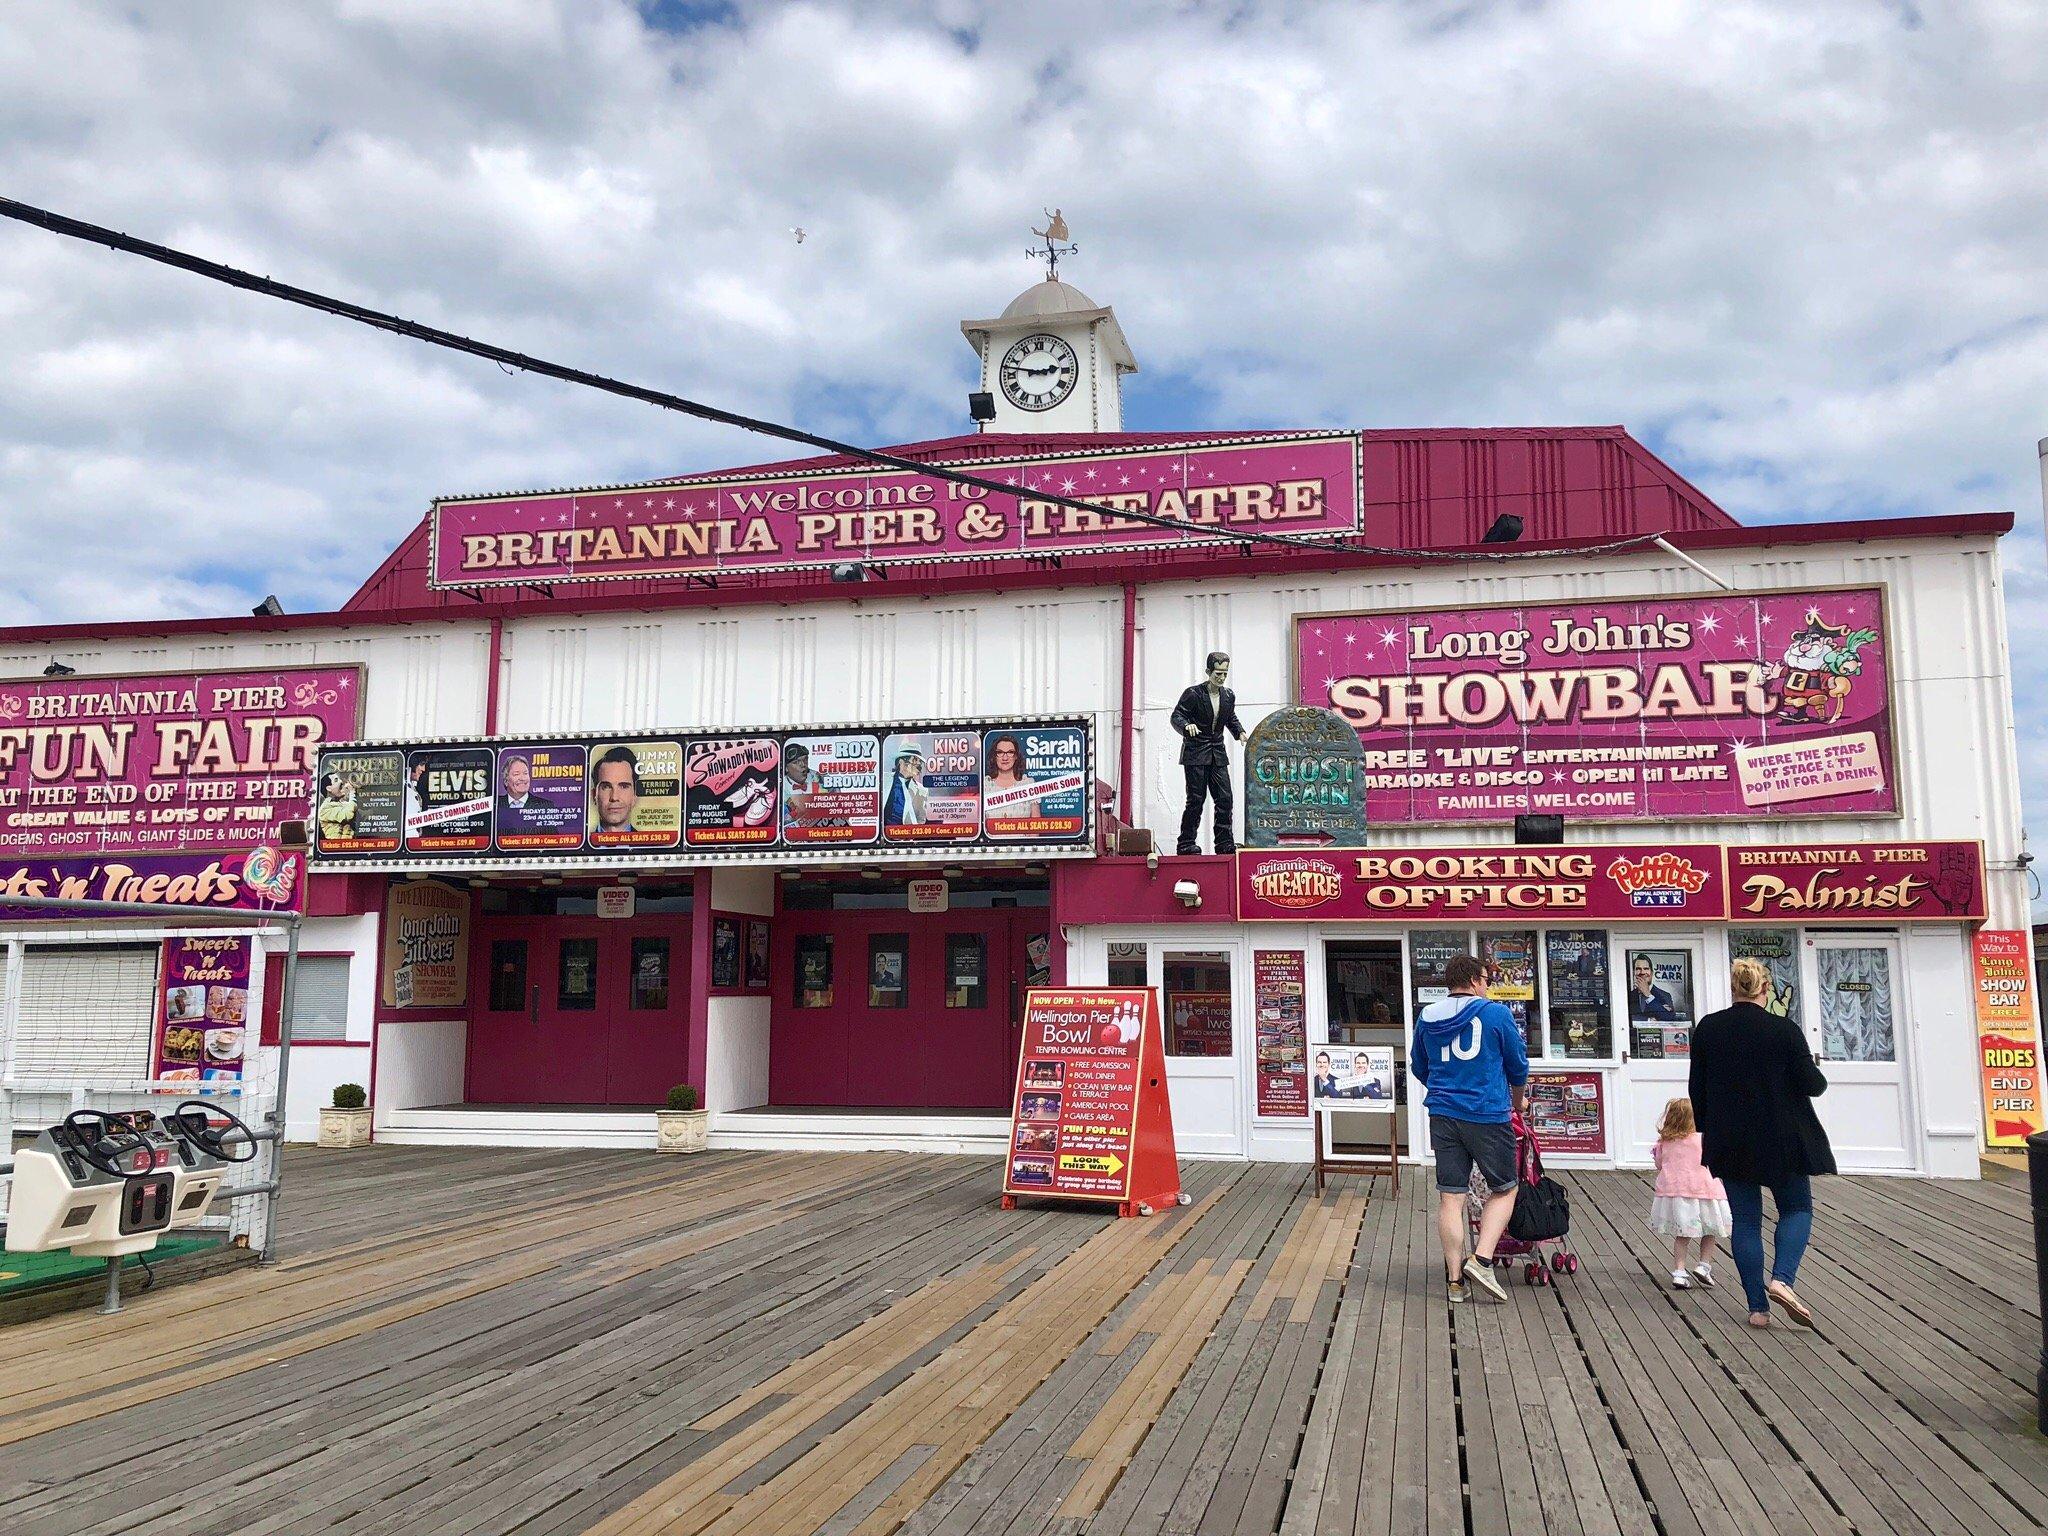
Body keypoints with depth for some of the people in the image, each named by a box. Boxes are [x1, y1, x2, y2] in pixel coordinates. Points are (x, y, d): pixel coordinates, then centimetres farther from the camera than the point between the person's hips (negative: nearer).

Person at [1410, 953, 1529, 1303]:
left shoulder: (1426, 1018, 8)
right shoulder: (1496, 1014, -4)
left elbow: (1418, 1068, 19)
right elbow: (1518, 1065, 6)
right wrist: (1518, 1101, 25)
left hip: (1443, 1115, 4)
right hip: (1488, 1115, -4)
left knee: (1450, 1197, 6)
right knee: (1503, 1190, 13)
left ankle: (1456, 1280, 10)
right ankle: (1482, 1259, -4)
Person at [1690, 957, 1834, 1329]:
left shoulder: (1707, 1029, -2)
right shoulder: (1784, 1030, -12)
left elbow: (1697, 1089, 4)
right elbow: (1812, 1084, -7)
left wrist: (1706, 1130, 16)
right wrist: (1818, 1075, 16)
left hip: (1729, 1141, 3)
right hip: (1782, 1139, -2)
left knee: (1744, 1219, 9)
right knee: (1797, 1208, 15)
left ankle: (1757, 1307, 8)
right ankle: (1781, 1279, -8)